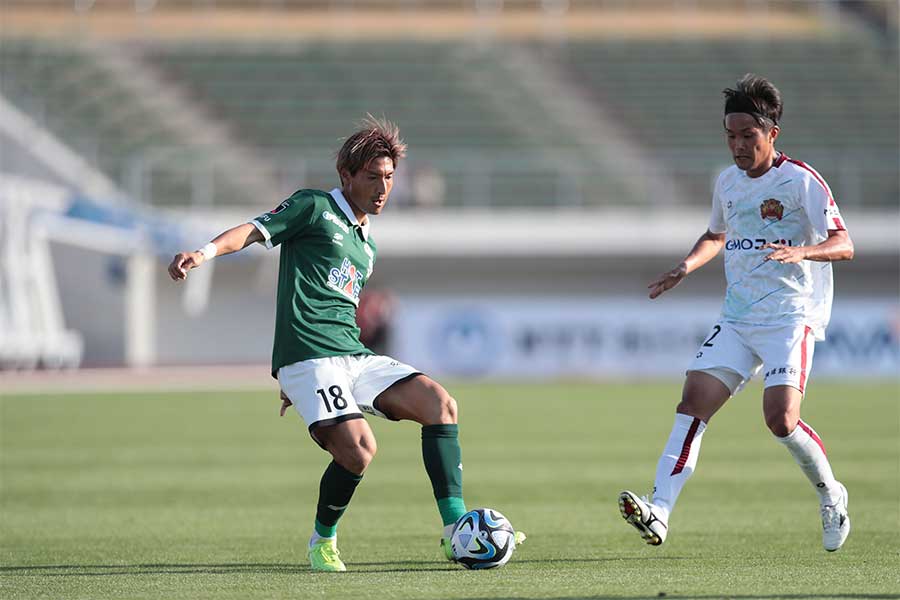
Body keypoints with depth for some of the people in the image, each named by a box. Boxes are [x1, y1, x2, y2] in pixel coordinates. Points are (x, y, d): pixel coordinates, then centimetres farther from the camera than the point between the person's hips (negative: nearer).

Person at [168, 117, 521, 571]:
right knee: (358, 449, -24)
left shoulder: (366, 248, 26)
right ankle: (323, 540, 2)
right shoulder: (314, 207, 4)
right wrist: (207, 251, -28)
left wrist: (293, 379, 27)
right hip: (308, 359, -8)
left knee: (440, 403, -9)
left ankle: (454, 528, -11)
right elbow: (254, 231, -8)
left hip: (356, 357, 8)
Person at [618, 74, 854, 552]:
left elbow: (843, 245, -12)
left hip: (792, 317, -6)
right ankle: (659, 513, -20)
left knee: (780, 418, -18)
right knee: (694, 398, -12)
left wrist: (801, 251, -31)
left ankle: (831, 496, 10)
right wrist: (687, 266, 12)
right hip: (737, 318, 6)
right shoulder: (728, 181, 12)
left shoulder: (801, 181, -8)